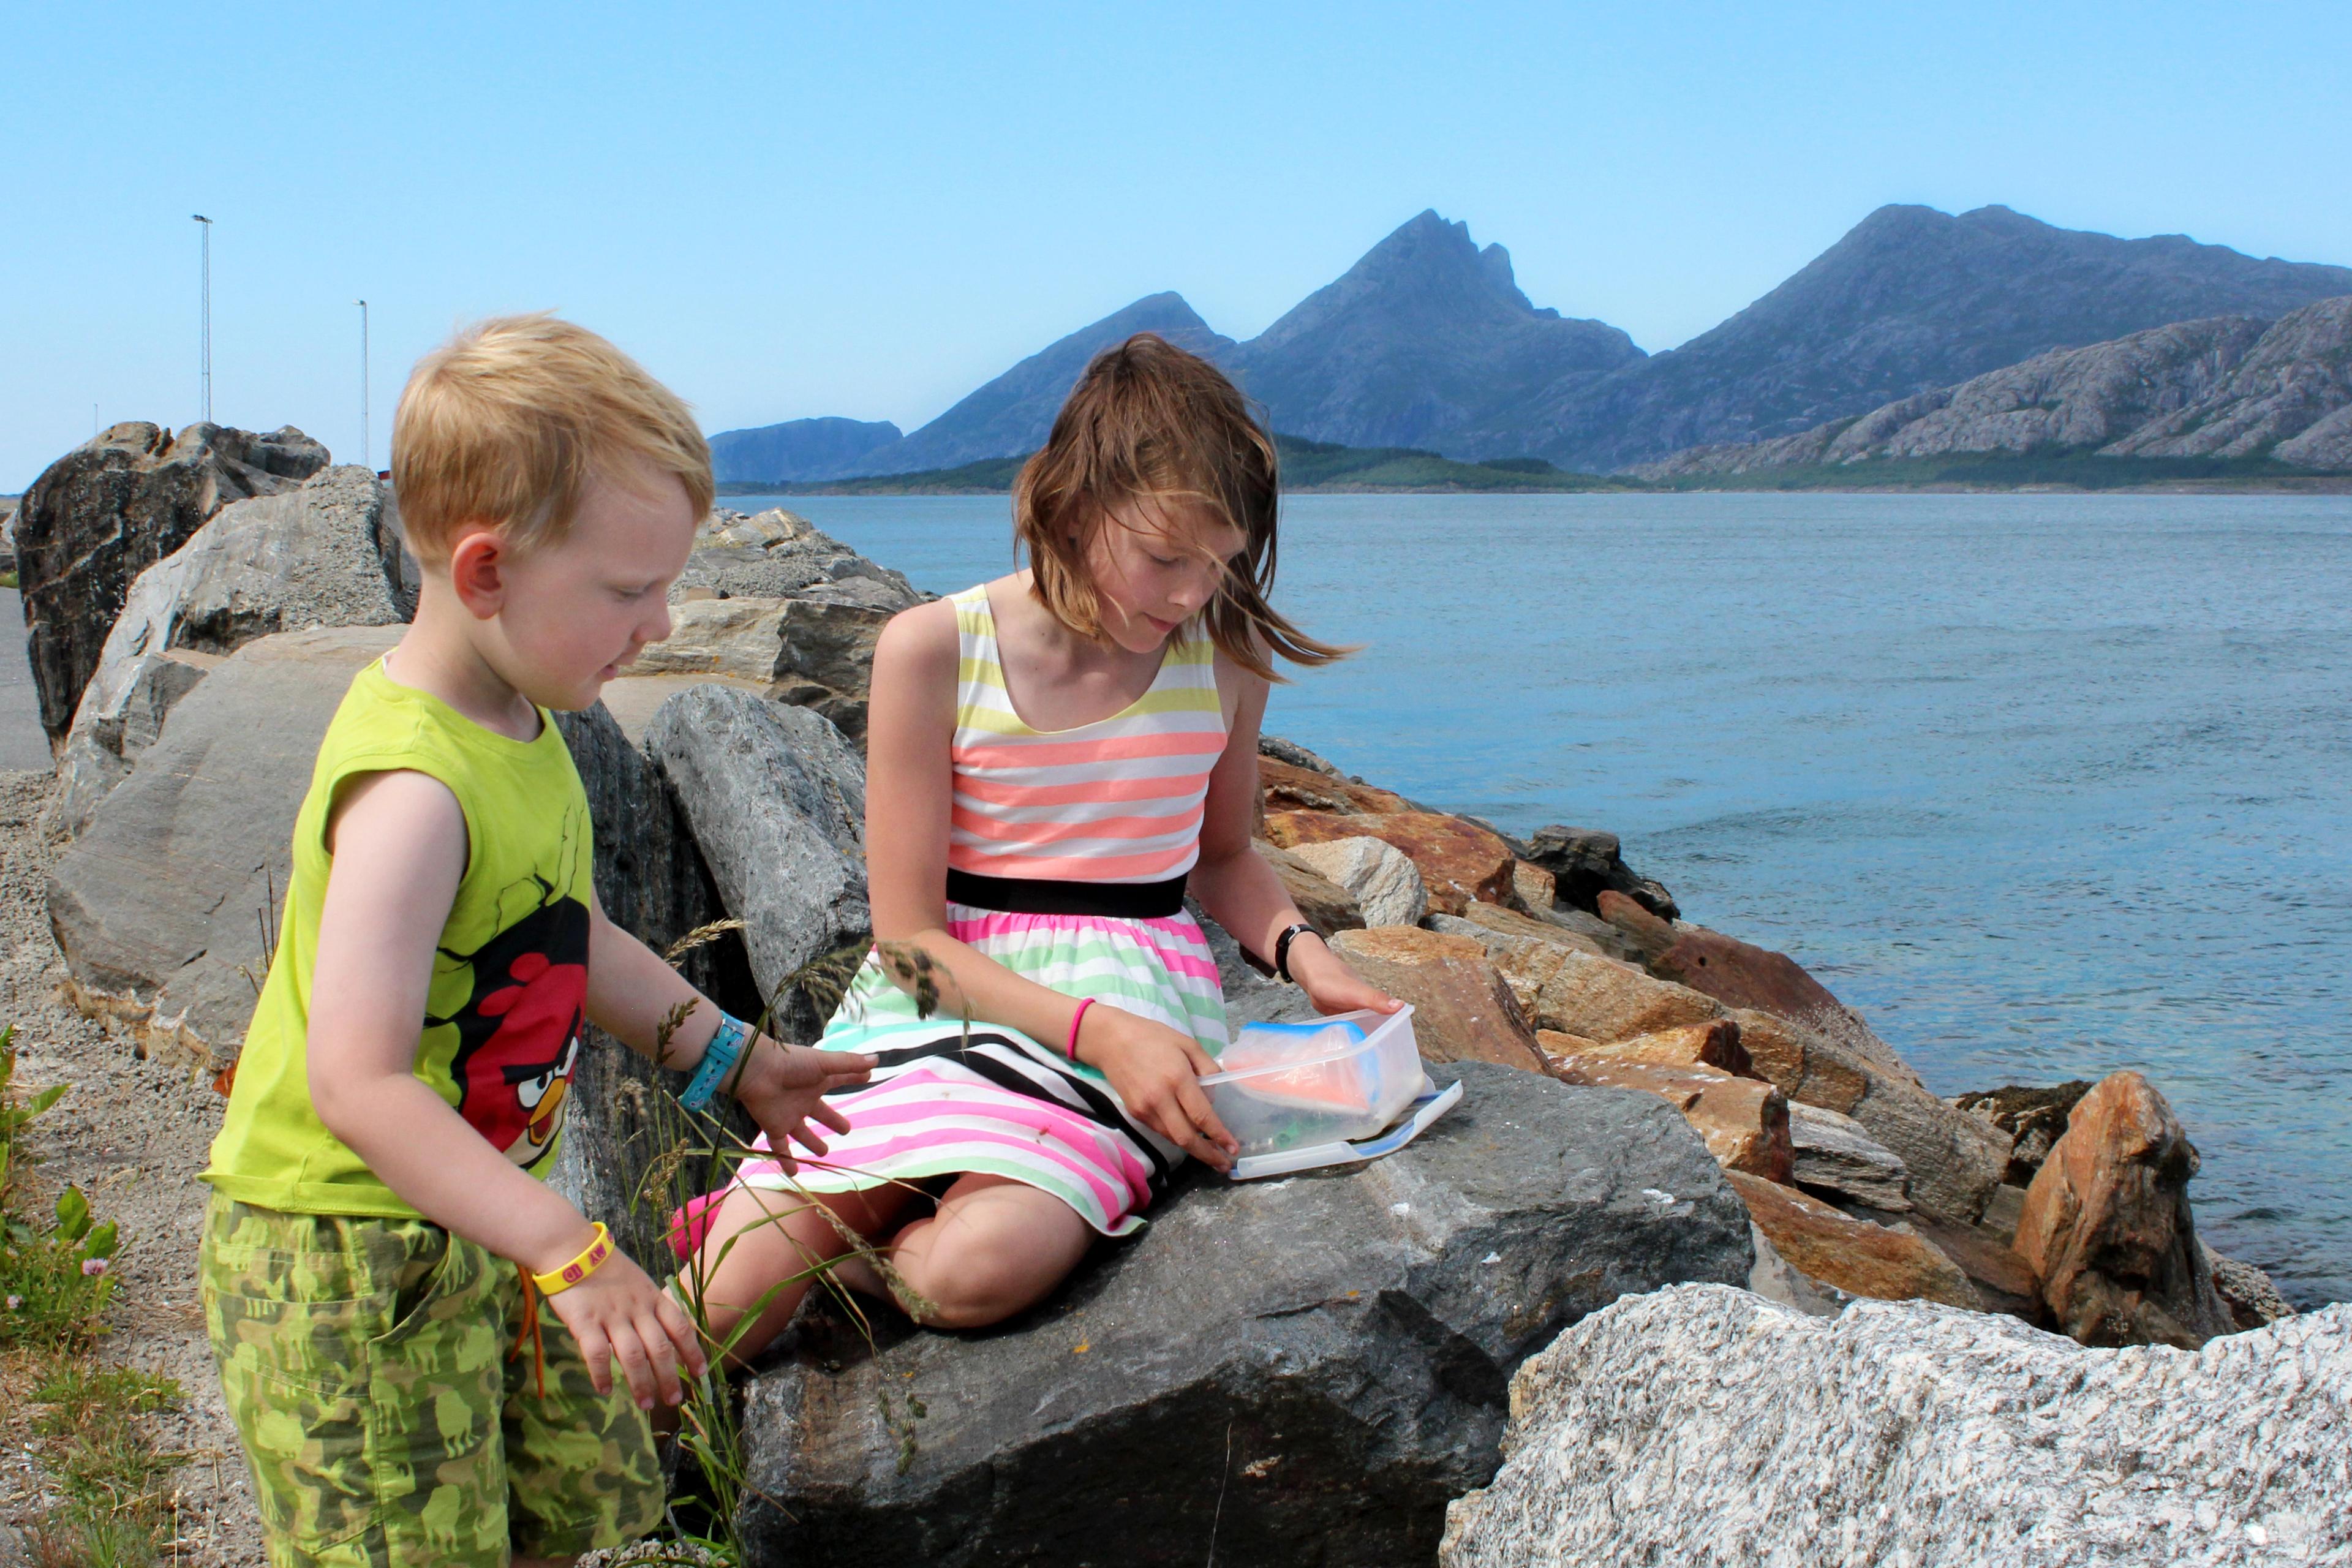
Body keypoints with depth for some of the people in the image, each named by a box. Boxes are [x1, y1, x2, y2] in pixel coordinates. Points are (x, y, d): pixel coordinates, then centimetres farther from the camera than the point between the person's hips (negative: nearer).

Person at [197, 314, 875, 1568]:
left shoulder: (519, 730, 3)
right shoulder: (412, 789, -28)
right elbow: (356, 1085, -33)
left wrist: (732, 1058, 21)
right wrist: (571, 1254, -36)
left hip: (480, 1223, 9)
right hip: (344, 1260, -9)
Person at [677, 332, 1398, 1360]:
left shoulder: (1227, 657, 2)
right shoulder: (934, 650, -7)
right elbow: (909, 932, -8)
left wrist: (1302, 951, -2)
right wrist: (1097, 1029, -21)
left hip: (1130, 1002, 1)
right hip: (939, 998, -1)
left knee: (979, 1267, -32)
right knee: (705, 1324, -19)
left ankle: (811, 1241, 0)